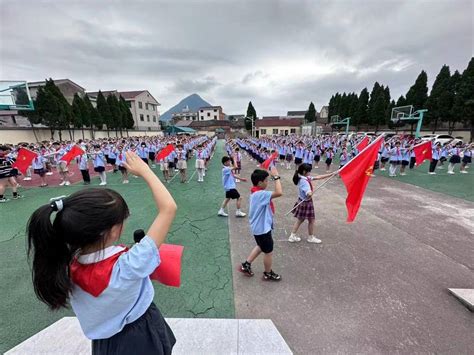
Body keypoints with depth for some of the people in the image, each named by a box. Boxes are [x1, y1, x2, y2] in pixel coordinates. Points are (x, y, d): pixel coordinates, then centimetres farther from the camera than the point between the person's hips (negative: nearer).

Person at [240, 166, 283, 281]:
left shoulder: (256, 193, 2)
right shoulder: (260, 194, -30)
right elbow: (279, 192, -37)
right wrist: (276, 177, -30)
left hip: (259, 227, 10)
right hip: (263, 228, -10)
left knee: (261, 247, 30)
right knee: (268, 252, 13)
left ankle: (246, 265, 38)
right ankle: (268, 274, 37)